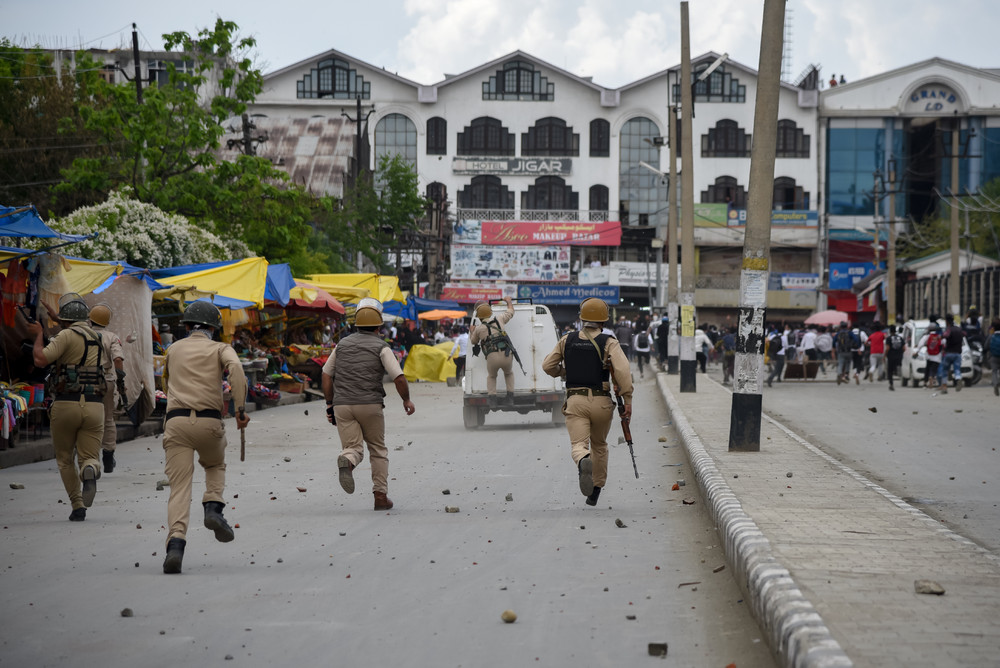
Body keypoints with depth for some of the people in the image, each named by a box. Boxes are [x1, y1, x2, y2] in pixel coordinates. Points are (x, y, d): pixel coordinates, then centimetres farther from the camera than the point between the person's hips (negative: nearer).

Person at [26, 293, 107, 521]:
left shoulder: (68, 335, -6)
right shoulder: (97, 340, 15)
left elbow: (40, 359, -16)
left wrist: (38, 335, 1)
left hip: (65, 405, -3)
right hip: (94, 406, 4)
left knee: (65, 460, 15)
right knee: (89, 458, 3)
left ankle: (78, 507, 6)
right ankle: (89, 472, -33)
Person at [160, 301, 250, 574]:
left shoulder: (174, 349, 22)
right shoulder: (220, 348, 13)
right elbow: (236, 368, -9)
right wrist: (240, 408, -12)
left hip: (175, 420, 1)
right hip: (208, 422, -1)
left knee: (179, 487, -3)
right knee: (215, 466, 30)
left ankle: (176, 544, -23)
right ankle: (213, 508, 4)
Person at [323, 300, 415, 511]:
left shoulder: (343, 344, 12)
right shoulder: (381, 347, -1)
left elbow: (326, 375, 13)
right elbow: (399, 378, -9)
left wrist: (330, 404, 19)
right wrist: (407, 400, 8)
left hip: (342, 405, 2)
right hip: (370, 405, -2)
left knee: (353, 448, 0)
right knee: (378, 450, 15)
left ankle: (346, 462, -37)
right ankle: (381, 496, 11)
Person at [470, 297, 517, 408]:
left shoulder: (478, 329, 8)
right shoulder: (498, 318, 12)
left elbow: (473, 341, 29)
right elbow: (511, 311, 32)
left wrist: (471, 332, 48)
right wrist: (508, 301, 51)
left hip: (492, 357, -1)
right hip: (507, 356, 2)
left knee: (491, 376, 29)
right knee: (509, 374, 32)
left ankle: (492, 401, 13)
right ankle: (510, 399, 20)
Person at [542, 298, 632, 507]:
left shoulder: (567, 340, 7)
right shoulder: (609, 343, -2)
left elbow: (547, 366, 12)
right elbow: (622, 370, -17)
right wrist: (627, 400, -14)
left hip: (575, 402, 0)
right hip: (601, 403, 0)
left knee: (578, 444, -9)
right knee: (599, 445, 21)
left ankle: (584, 462, -45)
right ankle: (595, 491, 27)